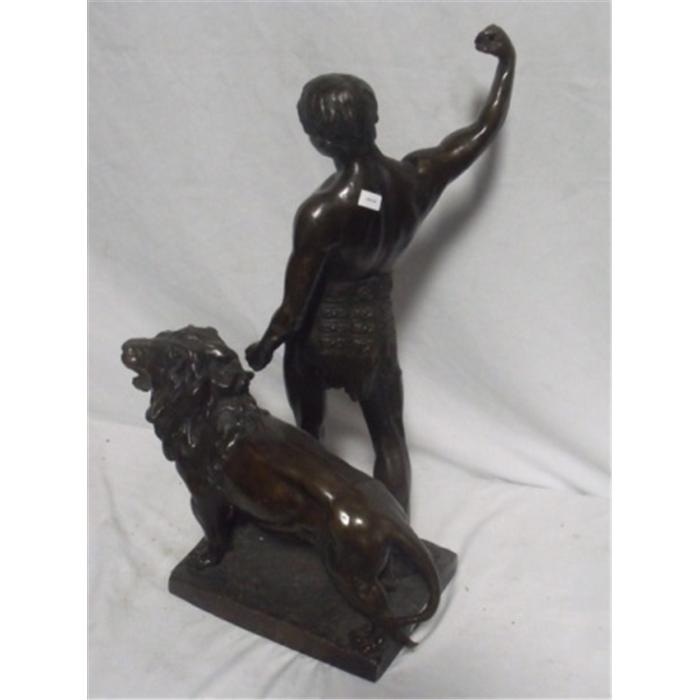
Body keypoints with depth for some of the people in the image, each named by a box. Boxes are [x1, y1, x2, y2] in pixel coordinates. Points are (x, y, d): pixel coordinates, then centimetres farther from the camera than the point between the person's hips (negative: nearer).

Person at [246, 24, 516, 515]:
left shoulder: (322, 212, -30)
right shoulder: (419, 177, -18)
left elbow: (294, 309, -21)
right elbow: (485, 130, 0)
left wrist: (263, 349, -2)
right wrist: (507, 60, 12)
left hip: (320, 336, -3)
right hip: (374, 333, 4)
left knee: (308, 434, 22)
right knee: (390, 440, 21)